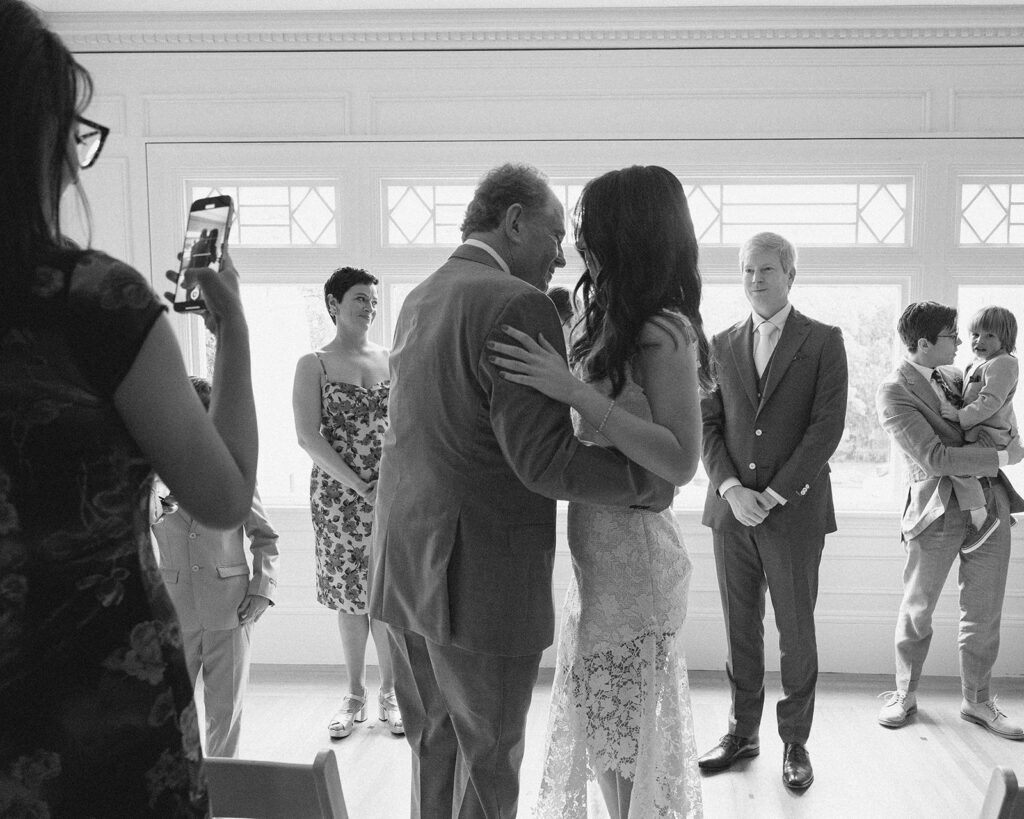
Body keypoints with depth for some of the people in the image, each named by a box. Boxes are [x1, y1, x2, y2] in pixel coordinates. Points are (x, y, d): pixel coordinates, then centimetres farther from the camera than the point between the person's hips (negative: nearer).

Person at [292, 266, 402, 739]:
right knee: (349, 596, 8)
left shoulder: (392, 362, 8)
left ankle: (389, 693, 19)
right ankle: (354, 696, 23)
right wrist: (360, 488, -16)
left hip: (393, 496, 1)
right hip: (338, 496, -1)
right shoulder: (313, 366, 0)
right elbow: (308, 437, -9)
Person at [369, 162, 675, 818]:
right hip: (481, 583, -8)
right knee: (488, 765, 8)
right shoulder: (518, 304, -16)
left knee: (435, 747, 20)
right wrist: (654, 484, -10)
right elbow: (543, 459, -23)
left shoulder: (419, 298, 12)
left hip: (404, 569, 8)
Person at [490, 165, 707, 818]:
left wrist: (574, 391, -26)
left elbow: (680, 461, -22)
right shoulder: (618, 324, 11)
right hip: (599, 551, 9)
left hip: (635, 555, -9)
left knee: (625, 741, 5)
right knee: (605, 733, 19)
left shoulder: (665, 330, -15)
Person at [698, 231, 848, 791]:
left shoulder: (823, 341, 0)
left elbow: (827, 426, -8)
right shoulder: (722, 345, 10)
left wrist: (775, 494, -12)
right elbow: (708, 424, 7)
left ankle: (795, 742, 19)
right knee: (740, 629, 10)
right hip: (731, 508, 3)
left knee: (796, 632, 6)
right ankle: (743, 732, 23)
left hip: (794, 509, -3)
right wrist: (731, 489, -8)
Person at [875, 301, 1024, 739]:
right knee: (917, 609, 8)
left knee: (983, 612, 12)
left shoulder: (952, 375, 11)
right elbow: (934, 457, -19)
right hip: (939, 508, -6)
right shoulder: (894, 392, -12)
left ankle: (977, 701, 26)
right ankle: (904, 695, 25)